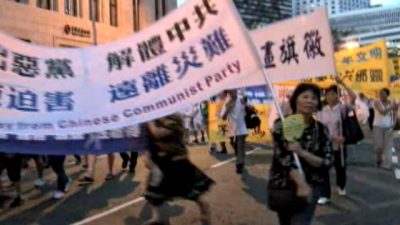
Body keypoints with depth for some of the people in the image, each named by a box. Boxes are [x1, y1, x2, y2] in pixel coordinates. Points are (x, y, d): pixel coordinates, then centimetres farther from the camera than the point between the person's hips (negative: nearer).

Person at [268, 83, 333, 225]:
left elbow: (327, 162, -8)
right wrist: (301, 183, -27)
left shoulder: (321, 130, -4)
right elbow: (283, 157, -17)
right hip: (282, 186, 0)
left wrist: (302, 153, -24)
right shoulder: (281, 125, -9)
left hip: (310, 186, 0)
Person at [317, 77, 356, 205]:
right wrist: (334, 137, -19)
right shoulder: (322, 111, 0)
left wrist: (342, 83, -21)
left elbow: (353, 97, -23)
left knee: (340, 168, 14)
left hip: (339, 145, -1)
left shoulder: (342, 108, -6)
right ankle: (325, 195, 4)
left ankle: (341, 186, 44)